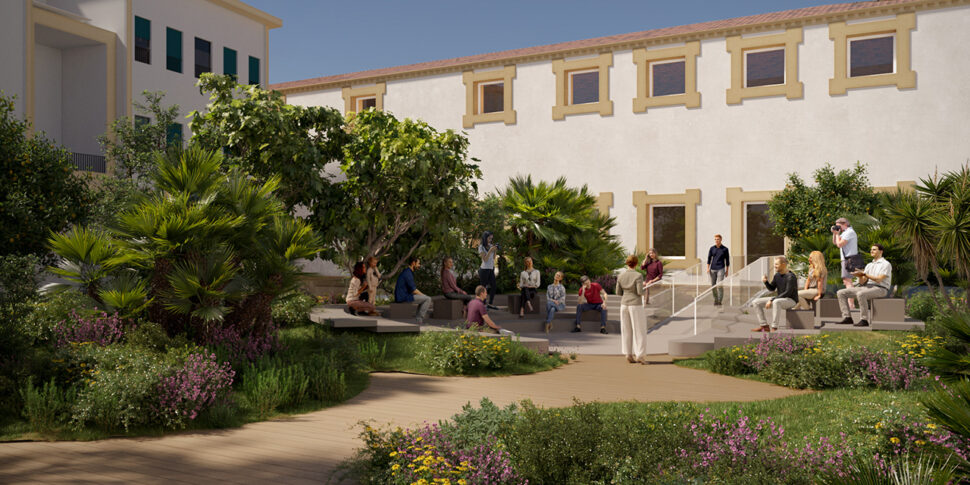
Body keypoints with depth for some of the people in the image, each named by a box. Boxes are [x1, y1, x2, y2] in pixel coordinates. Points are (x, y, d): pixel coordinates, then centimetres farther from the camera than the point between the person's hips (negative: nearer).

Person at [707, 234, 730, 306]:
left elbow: (727, 260, 3)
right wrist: (708, 268, -5)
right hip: (713, 269, 3)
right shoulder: (712, 248, 4)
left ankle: (719, 301, -9)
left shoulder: (725, 249, -2)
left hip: (721, 269, -3)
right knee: (713, 286, 8)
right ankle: (715, 299, 28)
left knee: (719, 285, -14)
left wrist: (727, 270, 2)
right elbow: (709, 258, 5)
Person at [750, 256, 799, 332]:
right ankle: (764, 326, -7)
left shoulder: (791, 277, -19)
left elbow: (787, 293, -25)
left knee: (776, 302, -42)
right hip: (779, 299, 8)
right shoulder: (777, 275, 6)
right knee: (756, 302, -4)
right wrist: (766, 281, -10)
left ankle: (774, 328, -39)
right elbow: (772, 288, 12)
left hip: (791, 301, -8)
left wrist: (771, 300, -27)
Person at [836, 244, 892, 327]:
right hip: (867, 287, 8)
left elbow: (879, 279, -16)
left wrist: (864, 274, -19)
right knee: (841, 293, -7)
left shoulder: (886, 264, -2)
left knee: (860, 294, -40)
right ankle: (847, 317, -15)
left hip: (880, 289, -8)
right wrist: (859, 276, -10)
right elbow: (862, 282, 12)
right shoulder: (869, 265, 21)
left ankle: (864, 320, -34)